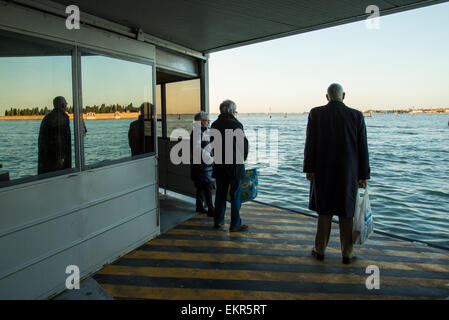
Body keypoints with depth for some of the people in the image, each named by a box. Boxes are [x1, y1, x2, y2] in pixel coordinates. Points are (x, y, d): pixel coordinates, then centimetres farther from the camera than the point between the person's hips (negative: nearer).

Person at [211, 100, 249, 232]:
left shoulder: (214, 125, 5)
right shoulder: (236, 124, -13)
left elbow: (212, 144, 10)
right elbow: (244, 144, -9)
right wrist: (242, 159, 8)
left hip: (219, 165, 6)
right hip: (234, 166, -5)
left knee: (220, 194, 15)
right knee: (235, 195, 4)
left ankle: (218, 221, 24)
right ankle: (235, 224, 9)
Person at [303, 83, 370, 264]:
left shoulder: (316, 114, -3)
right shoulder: (356, 116, -1)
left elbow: (310, 143, -6)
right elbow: (362, 148, -1)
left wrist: (309, 168, -2)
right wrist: (363, 175, 4)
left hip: (323, 171, 0)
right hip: (348, 173, 0)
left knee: (324, 211, 11)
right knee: (346, 212, 9)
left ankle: (320, 250, 19)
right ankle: (347, 253, 17)